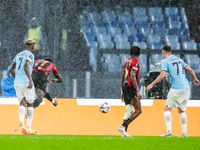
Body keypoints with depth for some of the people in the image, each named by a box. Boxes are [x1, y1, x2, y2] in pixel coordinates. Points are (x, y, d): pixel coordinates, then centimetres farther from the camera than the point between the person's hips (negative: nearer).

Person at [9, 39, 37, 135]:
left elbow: (11, 69, 19)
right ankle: (29, 128, 4)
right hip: (26, 82, -6)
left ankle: (21, 121, -31)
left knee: (22, 104, 0)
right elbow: (26, 66, -23)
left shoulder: (18, 55, 18)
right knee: (30, 105, 6)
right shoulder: (30, 55, -5)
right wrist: (30, 80, -30)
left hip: (17, 83, 6)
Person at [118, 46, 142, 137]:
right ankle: (123, 126, -20)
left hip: (125, 87, 9)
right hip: (131, 88, -9)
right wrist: (138, 91, -22)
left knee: (129, 110, 11)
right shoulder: (135, 62, -9)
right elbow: (132, 77, -19)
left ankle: (124, 131, 5)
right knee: (138, 110, -10)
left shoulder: (127, 62, 17)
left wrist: (122, 91, 26)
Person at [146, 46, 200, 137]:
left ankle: (169, 131, -16)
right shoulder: (179, 60, 17)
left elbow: (162, 76, -14)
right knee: (181, 110, 16)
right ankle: (184, 132, 10)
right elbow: (190, 69, 20)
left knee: (167, 109, -2)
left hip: (176, 88, -6)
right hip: (186, 88, 6)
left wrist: (152, 84, -6)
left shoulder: (166, 62, -2)